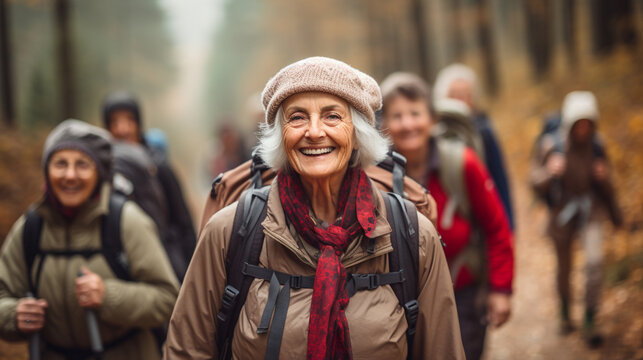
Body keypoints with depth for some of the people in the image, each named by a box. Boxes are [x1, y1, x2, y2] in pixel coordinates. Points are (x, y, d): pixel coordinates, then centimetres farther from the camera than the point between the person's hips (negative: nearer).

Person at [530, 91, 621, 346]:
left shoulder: (596, 147, -4)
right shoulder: (551, 145, -12)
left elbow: (606, 187, 13)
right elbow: (537, 183, -11)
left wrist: (603, 177, -7)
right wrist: (550, 172, -28)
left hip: (591, 209, 1)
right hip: (562, 209, -1)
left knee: (594, 260, -19)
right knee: (564, 267, 12)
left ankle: (590, 321, -8)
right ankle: (565, 313, 39)